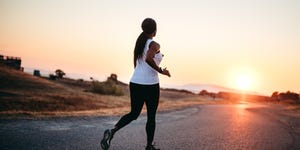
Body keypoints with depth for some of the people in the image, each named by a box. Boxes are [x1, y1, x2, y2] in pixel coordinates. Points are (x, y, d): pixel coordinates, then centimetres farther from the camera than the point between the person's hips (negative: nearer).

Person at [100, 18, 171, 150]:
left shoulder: (139, 43, 12)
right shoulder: (154, 45, -10)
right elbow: (148, 59, -29)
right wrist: (161, 71, -18)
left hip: (135, 83, 6)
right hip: (150, 85, -6)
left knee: (134, 114, 16)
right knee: (151, 117, 11)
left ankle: (112, 131, -7)